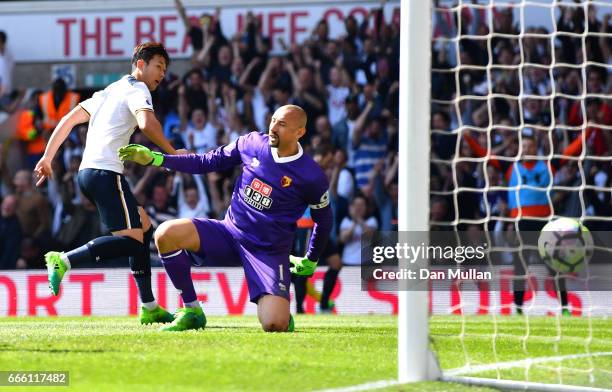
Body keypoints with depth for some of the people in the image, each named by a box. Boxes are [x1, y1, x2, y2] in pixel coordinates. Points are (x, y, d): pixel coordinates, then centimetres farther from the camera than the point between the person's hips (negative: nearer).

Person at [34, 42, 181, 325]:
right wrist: (172, 154, -11)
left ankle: (149, 307, 15)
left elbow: (69, 119, 24)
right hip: (106, 172, -10)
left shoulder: (111, 90, 26)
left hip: (87, 172, 10)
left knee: (143, 226, 18)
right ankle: (64, 261, -27)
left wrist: (47, 158, 24)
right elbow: (147, 123, -21)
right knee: (132, 241, -16)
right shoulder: (137, 89, 0)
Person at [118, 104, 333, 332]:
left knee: (274, 325, -25)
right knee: (166, 235, -21)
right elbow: (210, 162, 8)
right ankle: (191, 312, -6)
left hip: (269, 252, -4)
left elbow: (323, 219, 5)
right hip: (230, 233, 4)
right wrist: (156, 159, 4)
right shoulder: (253, 143, -3)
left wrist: (311, 261, 14)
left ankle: (282, 313, 17)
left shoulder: (311, 176, -12)